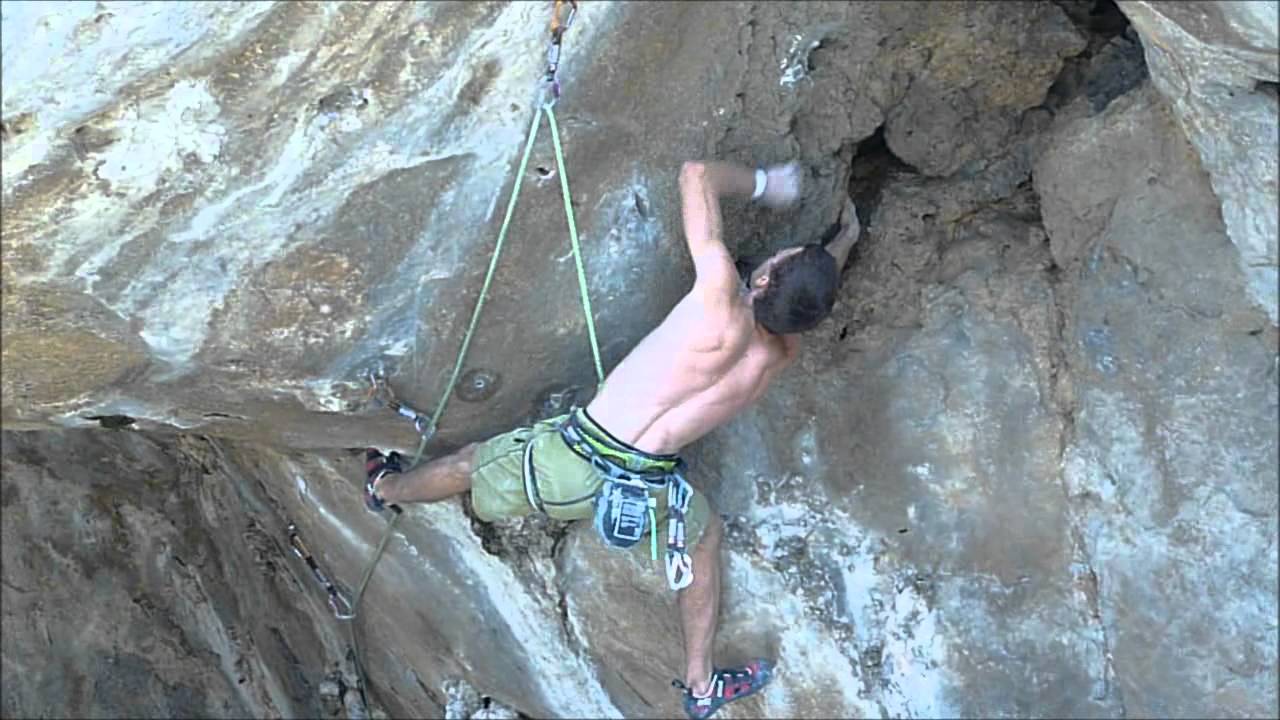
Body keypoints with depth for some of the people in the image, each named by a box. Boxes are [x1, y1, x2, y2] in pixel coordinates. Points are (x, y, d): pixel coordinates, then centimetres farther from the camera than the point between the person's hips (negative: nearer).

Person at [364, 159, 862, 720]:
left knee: (470, 463, 25)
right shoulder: (782, 354, -5)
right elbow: (807, 301, 21)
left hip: (575, 464, -3)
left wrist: (763, 183, -1)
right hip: (650, 491, 3)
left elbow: (695, 174, -17)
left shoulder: (722, 311, -21)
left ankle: (387, 488, 56)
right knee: (706, 534, 34)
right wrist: (845, 239, 35)